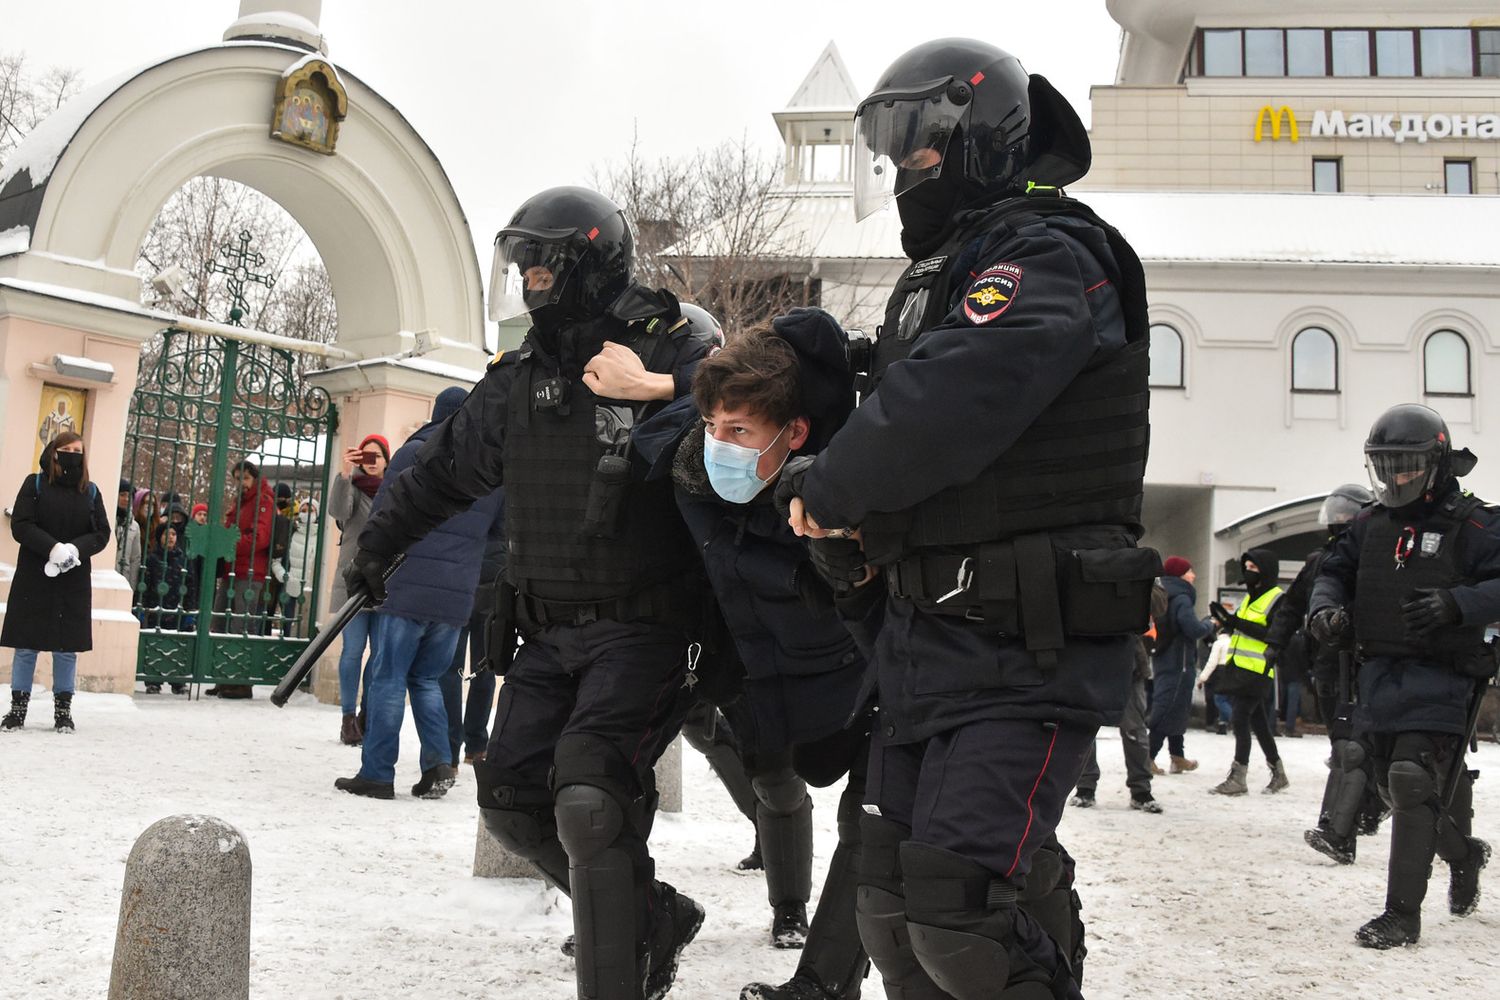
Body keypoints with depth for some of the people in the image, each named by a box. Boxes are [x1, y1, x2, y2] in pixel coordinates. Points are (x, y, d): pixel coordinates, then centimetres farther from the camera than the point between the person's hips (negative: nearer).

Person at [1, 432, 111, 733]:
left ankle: (63, 709, 9)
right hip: (33, 578, -1)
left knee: (67, 647, 2)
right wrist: (53, 548, -21)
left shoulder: (90, 491, 7)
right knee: (26, 645, 2)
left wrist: (75, 549, -17)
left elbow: (102, 533, 2)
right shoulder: (35, 483, 2)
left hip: (74, 581, 1)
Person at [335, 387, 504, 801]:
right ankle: (438, 762, 3)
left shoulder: (416, 452, -3)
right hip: (458, 596, 5)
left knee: (388, 678, 2)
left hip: (407, 588, -4)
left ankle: (376, 773, 3)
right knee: (426, 678, 16)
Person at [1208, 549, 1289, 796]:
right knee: (1257, 721, 13)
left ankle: (1237, 777, -7)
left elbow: (1275, 636, -18)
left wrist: (1238, 623, -22)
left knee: (1240, 719, -11)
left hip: (1256, 671, -9)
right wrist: (1229, 622, 4)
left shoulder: (1277, 598, -8)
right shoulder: (1250, 597, 20)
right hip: (1238, 667, 9)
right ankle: (1278, 772, 23)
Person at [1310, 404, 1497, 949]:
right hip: (1380, 673, 7)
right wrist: (1327, 606, -5)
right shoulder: (1369, 524, 10)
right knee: (1396, 788, 17)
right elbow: (1335, 571, 15)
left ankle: (1402, 914, -8)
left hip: (1439, 674, -7)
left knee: (1412, 782, -16)